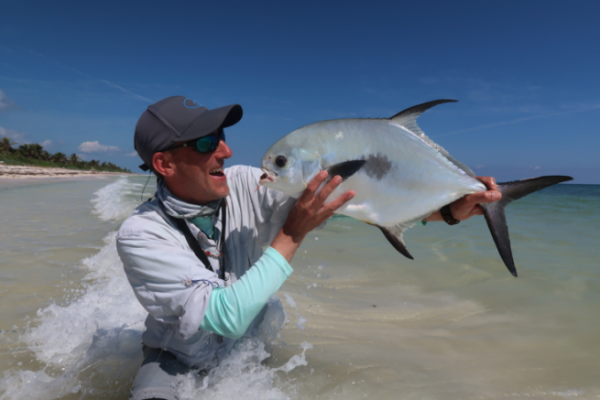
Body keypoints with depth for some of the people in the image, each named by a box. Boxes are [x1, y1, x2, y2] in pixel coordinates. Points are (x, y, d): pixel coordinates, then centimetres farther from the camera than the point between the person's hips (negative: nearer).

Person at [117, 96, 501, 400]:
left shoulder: (248, 186, -19)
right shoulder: (141, 234, -26)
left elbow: (348, 196, -20)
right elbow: (225, 317, -33)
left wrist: (448, 209, -25)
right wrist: (291, 235, -37)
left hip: (251, 349, 4)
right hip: (178, 363, -3)